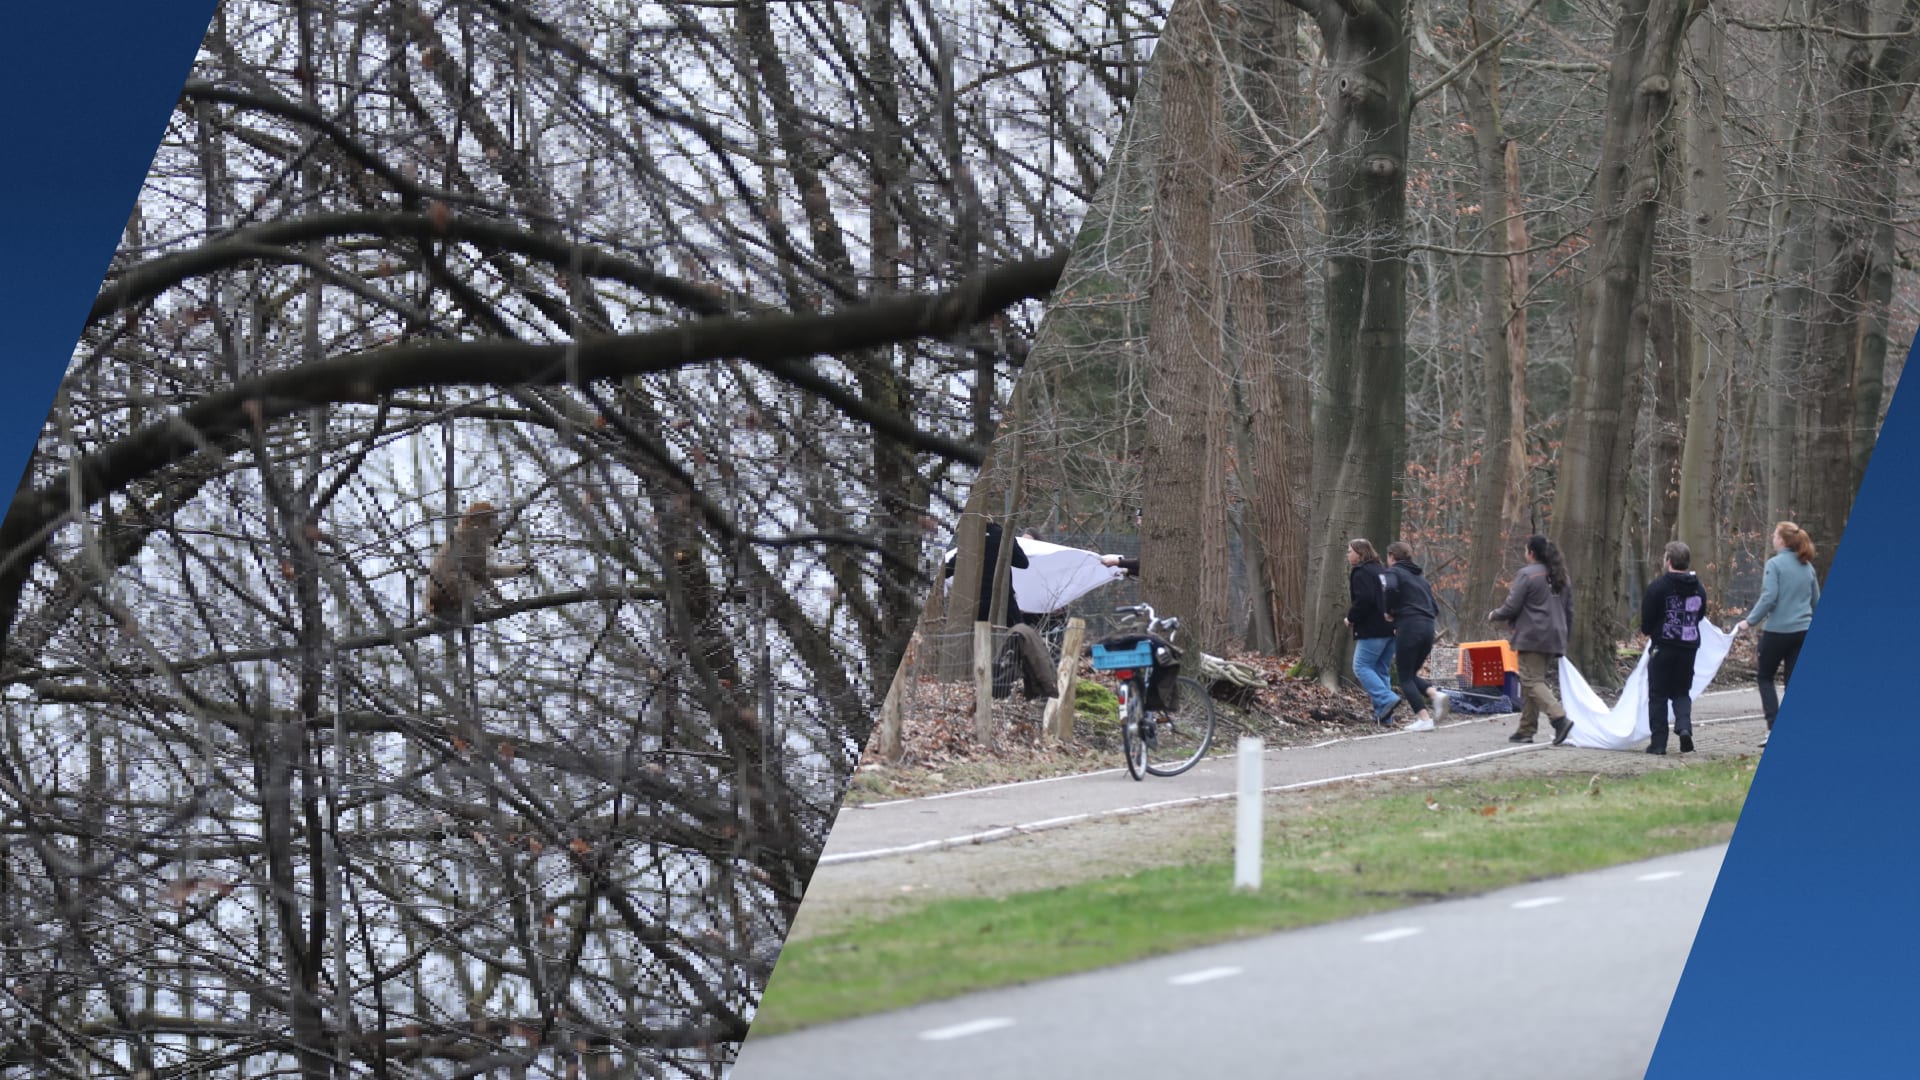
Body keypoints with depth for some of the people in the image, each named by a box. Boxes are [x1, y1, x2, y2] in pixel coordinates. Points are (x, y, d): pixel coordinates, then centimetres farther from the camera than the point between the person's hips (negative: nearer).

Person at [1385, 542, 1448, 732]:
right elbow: (1435, 608, 22)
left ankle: (1424, 719, -10)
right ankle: (1435, 693, -9)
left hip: (1409, 628, -7)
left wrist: (1389, 611, -9)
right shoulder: (1419, 577, 24)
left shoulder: (1393, 572, 2)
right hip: (1428, 628, 7)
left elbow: (1391, 588, -23)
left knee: (1405, 677, 1)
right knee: (1411, 674, 18)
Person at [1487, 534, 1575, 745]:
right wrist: (1564, 636, 26)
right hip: (1555, 639, 8)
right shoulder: (1561, 577, 16)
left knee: (1532, 681, -8)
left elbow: (1512, 607, -10)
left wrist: (1494, 615, 8)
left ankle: (1559, 718, -26)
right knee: (1531, 682, 14)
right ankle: (1526, 729, 14)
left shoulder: (1527, 575, -9)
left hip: (1533, 638, -8)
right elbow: (1569, 611, 19)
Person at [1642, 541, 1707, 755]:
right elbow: (1701, 614, 13)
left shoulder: (1658, 587, -13)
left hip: (1663, 648, -4)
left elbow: (1647, 619, -8)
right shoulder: (1698, 588, 4)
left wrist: (1648, 632, 13)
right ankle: (1684, 727, -10)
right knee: (1682, 692, 16)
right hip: (1689, 647, 4)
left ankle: (1658, 743, 2)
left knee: (1658, 695, 5)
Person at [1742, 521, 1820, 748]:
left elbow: (1769, 598, -18)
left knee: (1765, 678, 10)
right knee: (1793, 680, 9)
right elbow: (1816, 600, 16)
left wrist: (1750, 621, -9)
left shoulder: (1775, 564, -11)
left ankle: (1773, 727, -3)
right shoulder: (1807, 567, 9)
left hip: (1777, 630, -5)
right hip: (1803, 630, 5)